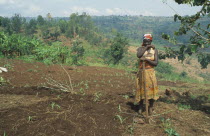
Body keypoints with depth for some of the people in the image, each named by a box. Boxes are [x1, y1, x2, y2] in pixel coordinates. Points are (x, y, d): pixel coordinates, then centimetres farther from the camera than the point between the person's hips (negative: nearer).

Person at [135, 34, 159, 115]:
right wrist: (146, 47, -16)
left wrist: (146, 59, -20)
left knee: (151, 90, -4)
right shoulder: (140, 49, 2)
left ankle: (150, 107, 16)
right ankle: (140, 106, 24)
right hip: (141, 72, 0)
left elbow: (156, 63, -7)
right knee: (141, 89, 6)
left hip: (150, 72, 0)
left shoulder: (154, 50, 1)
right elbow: (138, 55, -22)